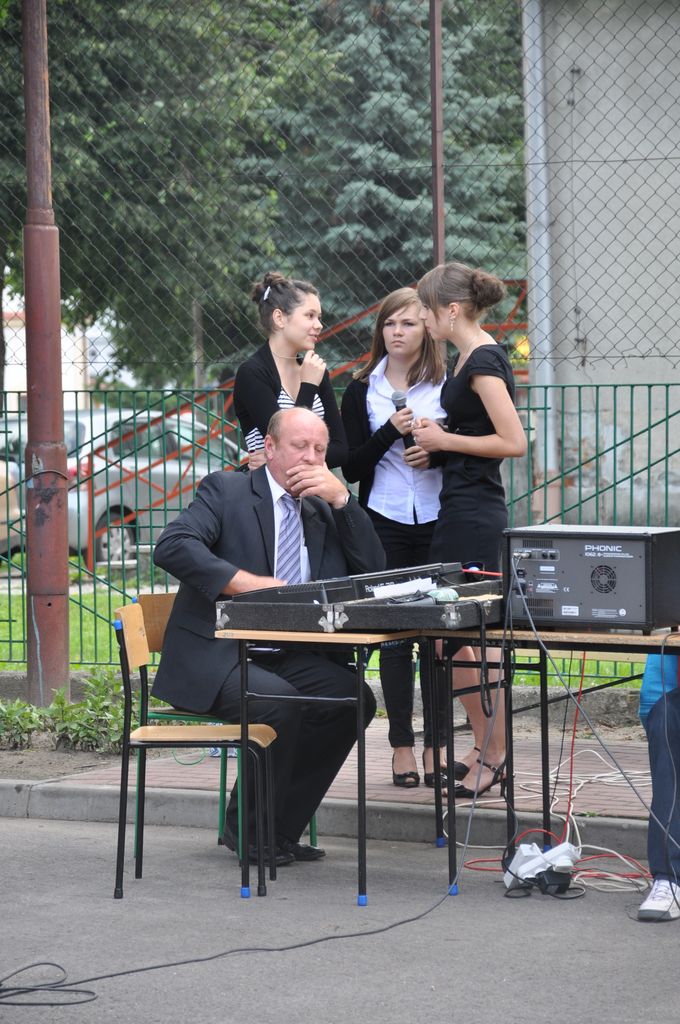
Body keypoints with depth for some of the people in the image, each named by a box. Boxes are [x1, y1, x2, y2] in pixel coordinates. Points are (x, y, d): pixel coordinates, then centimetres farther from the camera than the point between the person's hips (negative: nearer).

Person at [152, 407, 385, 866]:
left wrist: (341, 498, -3)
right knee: (281, 702, -32)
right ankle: (248, 831, -9)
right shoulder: (226, 491, 1)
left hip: (286, 656, 6)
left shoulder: (323, 511, 17)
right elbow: (172, 545, -15)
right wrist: (247, 582, -24)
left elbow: (373, 570, 7)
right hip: (215, 655, -6)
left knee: (353, 697, -19)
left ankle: (282, 828, -7)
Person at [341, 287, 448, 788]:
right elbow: (352, 467, 2)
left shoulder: (448, 386, 5)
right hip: (384, 522, 1)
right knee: (394, 636, 2)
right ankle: (402, 747, 8)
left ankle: (436, 747, 6)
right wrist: (391, 431, -13)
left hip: (436, 521, 0)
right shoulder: (361, 391, 7)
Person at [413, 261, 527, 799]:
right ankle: (485, 745, 20)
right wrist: (435, 438, 9)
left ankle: (494, 759, 2)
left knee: (479, 637, -5)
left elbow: (514, 442, -21)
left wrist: (445, 439, -13)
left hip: (476, 512, -10)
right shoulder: (466, 357, 14)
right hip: (457, 508, 10)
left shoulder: (484, 362, -15)